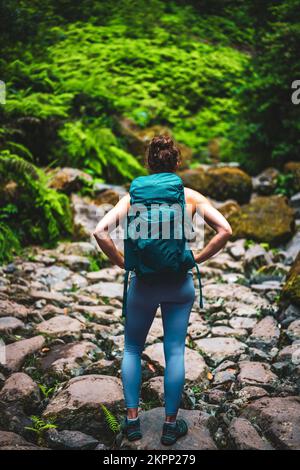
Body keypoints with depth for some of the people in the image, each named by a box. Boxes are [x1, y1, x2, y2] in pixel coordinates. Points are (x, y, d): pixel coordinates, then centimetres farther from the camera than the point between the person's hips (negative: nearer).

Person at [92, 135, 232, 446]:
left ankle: (132, 420, 20)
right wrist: (196, 259, -1)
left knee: (132, 349, 18)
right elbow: (225, 230, -8)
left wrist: (122, 263, -2)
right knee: (175, 351, 9)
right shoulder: (190, 197, -2)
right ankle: (170, 425, 18)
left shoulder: (133, 196, -3)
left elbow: (100, 232, -12)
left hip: (143, 282, 0)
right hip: (180, 283, 0)